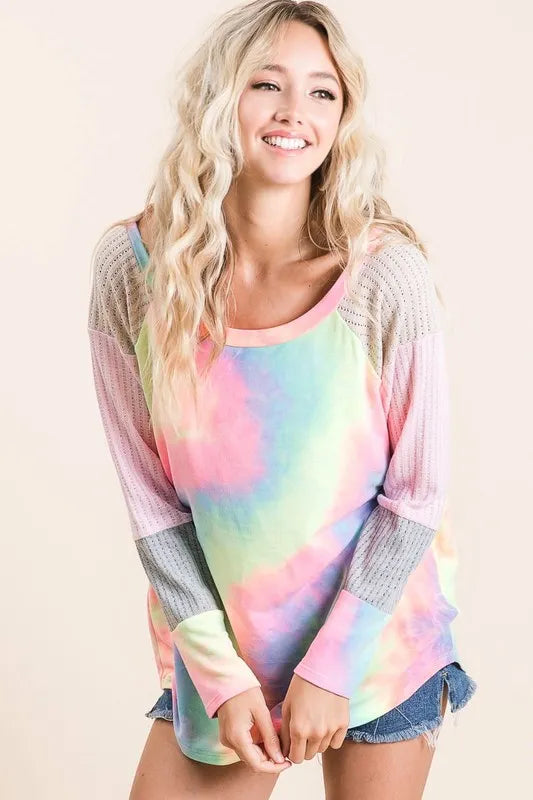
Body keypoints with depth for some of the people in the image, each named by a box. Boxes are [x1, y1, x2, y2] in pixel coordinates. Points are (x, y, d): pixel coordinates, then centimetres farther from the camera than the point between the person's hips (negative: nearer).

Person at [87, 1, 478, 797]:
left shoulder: (386, 273, -17)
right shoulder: (133, 268, -12)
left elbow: (417, 493, -10)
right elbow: (152, 497, -6)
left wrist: (332, 664, -11)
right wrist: (219, 671, -8)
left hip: (378, 636, -1)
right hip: (219, 634, 2)